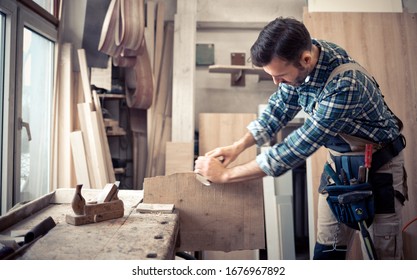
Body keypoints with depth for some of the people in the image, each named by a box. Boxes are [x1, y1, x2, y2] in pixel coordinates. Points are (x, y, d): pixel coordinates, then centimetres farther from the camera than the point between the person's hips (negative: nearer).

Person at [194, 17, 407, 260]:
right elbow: (280, 107, 0)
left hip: (378, 163, -5)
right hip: (339, 159, 6)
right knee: (327, 250, 9)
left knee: (381, 254, 5)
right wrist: (238, 146, -10)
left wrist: (225, 174, -29)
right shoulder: (300, 55, -14)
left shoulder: (345, 84, -36)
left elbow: (298, 148, -34)